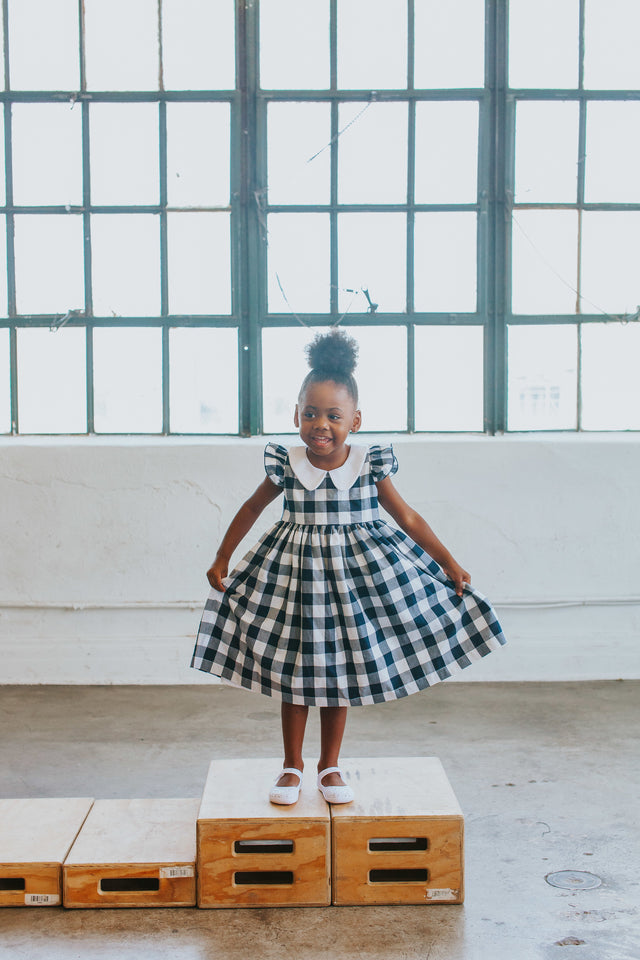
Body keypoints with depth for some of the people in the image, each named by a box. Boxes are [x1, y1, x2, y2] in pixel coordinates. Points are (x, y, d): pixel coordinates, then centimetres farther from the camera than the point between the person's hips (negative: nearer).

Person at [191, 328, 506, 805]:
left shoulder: (370, 465, -9)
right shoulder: (286, 465, -8)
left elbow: (408, 518, 1)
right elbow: (252, 508, 7)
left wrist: (449, 563, 3)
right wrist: (222, 559, 12)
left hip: (359, 569, 0)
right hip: (295, 570, 0)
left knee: (341, 673, 10)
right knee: (293, 672, 8)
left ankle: (330, 766, 27)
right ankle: (292, 766, 26)